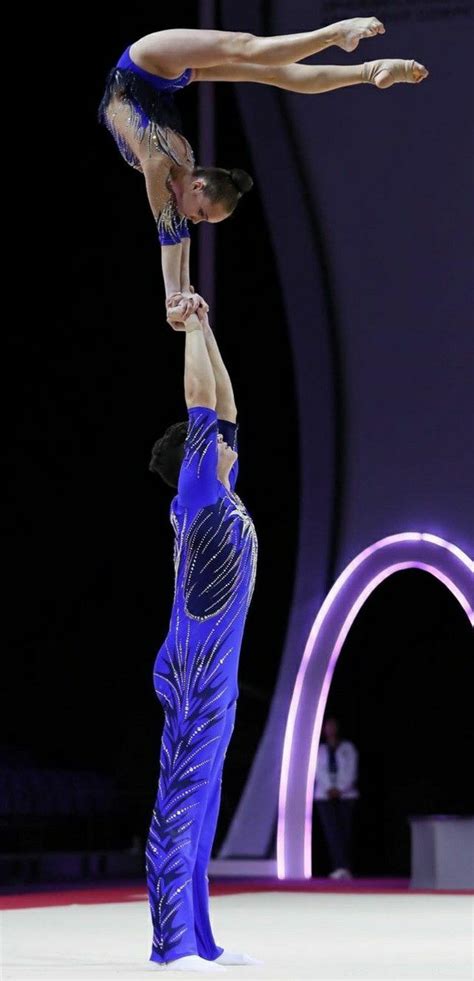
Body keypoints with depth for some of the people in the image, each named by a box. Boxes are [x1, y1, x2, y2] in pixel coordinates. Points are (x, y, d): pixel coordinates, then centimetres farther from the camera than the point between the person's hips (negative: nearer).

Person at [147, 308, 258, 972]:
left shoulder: (223, 498, 17)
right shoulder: (196, 496, -5)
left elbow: (224, 409, 23)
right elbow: (200, 402, -7)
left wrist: (206, 329, 22)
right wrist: (194, 330, 2)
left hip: (217, 675, 9)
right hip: (193, 673, -9)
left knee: (201, 804, 7)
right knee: (182, 798, -10)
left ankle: (197, 941, 8)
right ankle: (173, 942, -12)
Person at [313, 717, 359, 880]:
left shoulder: (348, 748, 7)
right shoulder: (320, 750, 12)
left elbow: (351, 771, -2)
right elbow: (319, 772, 2)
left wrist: (339, 790, -12)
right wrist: (329, 789, -13)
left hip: (345, 795, -1)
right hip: (325, 796, 1)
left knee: (345, 831, -4)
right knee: (332, 831, -13)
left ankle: (343, 868, 0)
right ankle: (342, 868, -20)